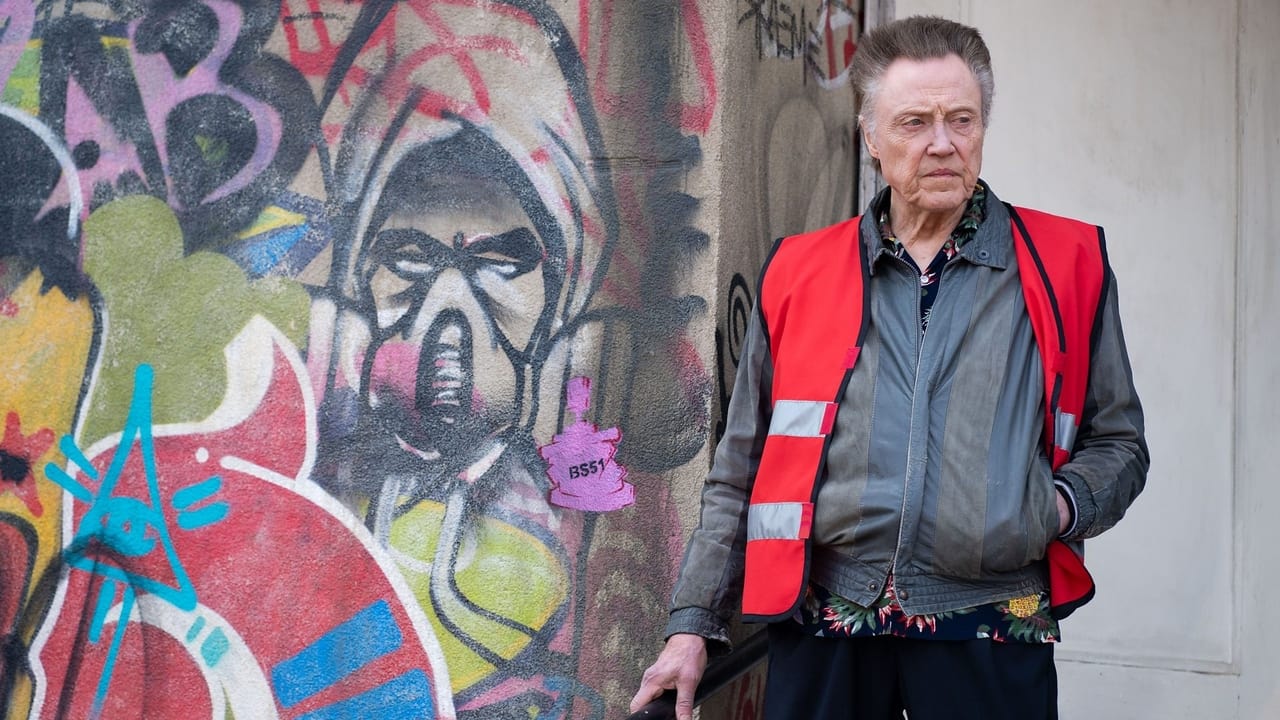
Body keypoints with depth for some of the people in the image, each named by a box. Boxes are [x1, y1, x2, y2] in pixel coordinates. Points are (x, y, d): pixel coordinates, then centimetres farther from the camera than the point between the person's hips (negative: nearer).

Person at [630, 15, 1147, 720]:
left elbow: (1117, 444, 12)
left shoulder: (1066, 264, 5)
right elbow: (741, 472, 12)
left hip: (992, 636, -1)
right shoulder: (799, 272, 8)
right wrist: (694, 625, 7)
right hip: (823, 635, 1)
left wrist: (1061, 505, -9)